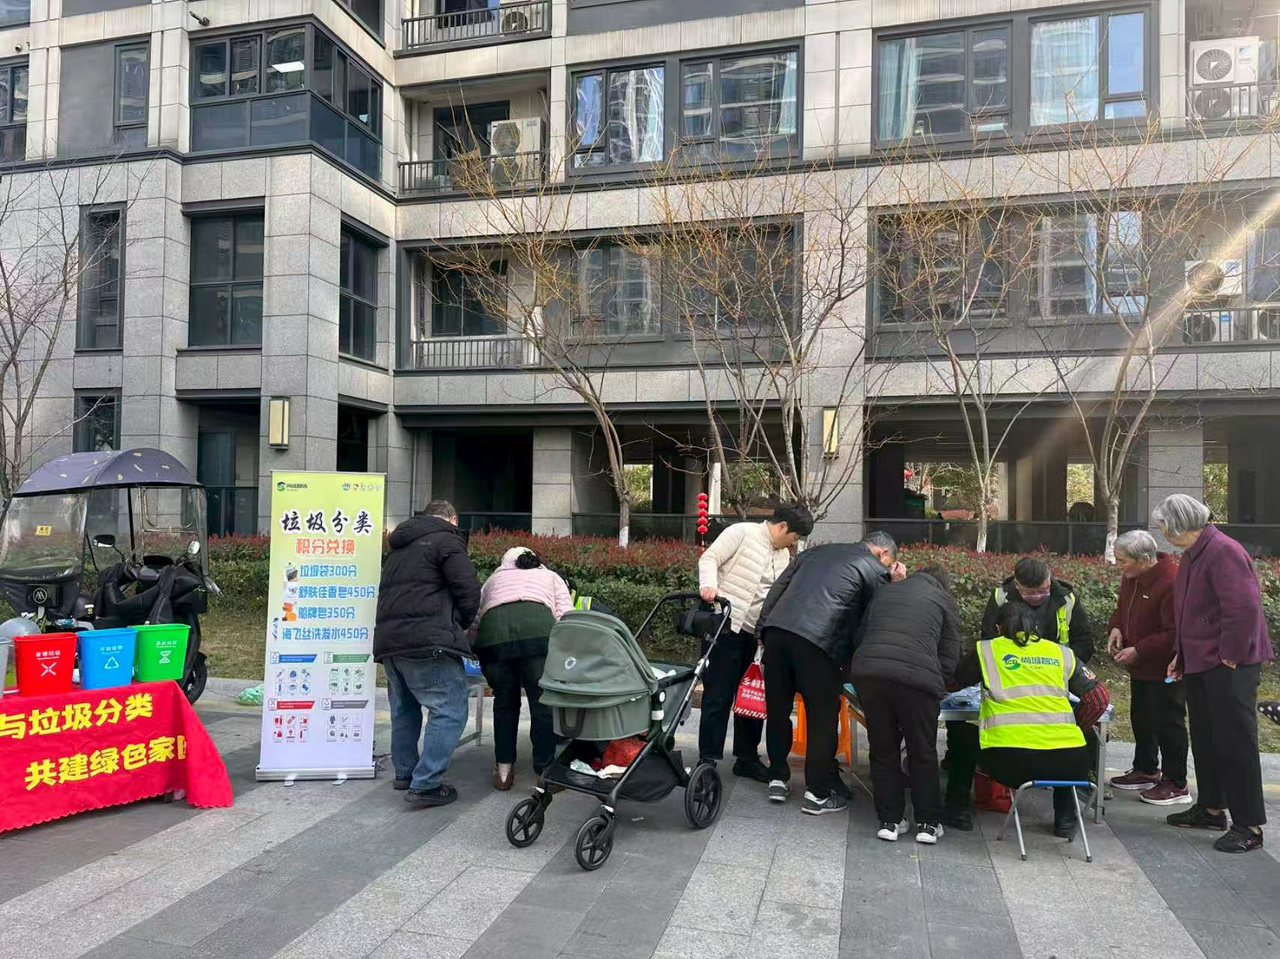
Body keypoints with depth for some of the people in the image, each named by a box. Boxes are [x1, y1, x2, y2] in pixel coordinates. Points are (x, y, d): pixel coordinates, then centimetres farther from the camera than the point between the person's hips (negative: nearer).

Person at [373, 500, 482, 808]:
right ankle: (425, 786, -8)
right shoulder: (446, 541, -1)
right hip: (426, 643, -9)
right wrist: (460, 625, 9)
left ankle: (405, 773, 32)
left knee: (404, 709, 23)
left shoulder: (400, 547, 25)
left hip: (387, 641, 9)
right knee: (449, 712, -4)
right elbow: (469, 592, -11)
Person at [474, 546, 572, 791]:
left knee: (504, 702, 19)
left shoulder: (493, 579, 38)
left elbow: (477, 614, 28)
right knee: (543, 702, 7)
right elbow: (566, 617, 17)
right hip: (537, 630, -2)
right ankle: (545, 773, 11)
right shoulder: (550, 576, 33)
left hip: (492, 633, 2)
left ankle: (503, 769, 23)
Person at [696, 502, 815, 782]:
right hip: (726, 625, -7)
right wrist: (708, 585, -28)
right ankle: (708, 759, 4)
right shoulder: (742, 533, -5)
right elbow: (709, 559, -10)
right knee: (719, 696, -4)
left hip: (757, 633, 8)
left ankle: (747, 758, 23)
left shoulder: (784, 555, 17)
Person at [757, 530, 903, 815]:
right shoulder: (876, 570, 10)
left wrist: (764, 627, 20)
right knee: (822, 717, 9)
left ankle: (778, 779, 29)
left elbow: (778, 587, 20)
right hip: (818, 640, -5)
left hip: (775, 629, 6)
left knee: (778, 708, 18)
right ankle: (818, 794, 16)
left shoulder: (817, 551, 25)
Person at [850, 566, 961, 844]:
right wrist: (936, 687, 25)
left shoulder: (885, 591, 29)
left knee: (883, 751, 16)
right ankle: (928, 823, 21)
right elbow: (949, 657, 12)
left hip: (867, 672, 3)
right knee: (923, 754, 15)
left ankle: (889, 821, 20)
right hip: (917, 678, -3)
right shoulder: (944, 600, 18)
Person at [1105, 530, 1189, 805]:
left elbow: (1175, 634, -27)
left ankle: (1176, 784, 14)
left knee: (1168, 723, 0)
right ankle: (1146, 770, 36)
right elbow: (1123, 607, 18)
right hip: (1141, 668, 10)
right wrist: (1116, 627, -2)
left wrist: (1138, 651, -25)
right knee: (1141, 719, 20)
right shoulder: (1132, 578, 2)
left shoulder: (1172, 583, -28)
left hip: (1165, 670, -9)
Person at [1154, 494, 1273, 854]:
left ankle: (1249, 825, 7)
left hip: (1229, 666, -10)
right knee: (1205, 739, 17)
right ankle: (1211, 808, 29)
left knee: (1235, 742, -3)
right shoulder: (1192, 555, 13)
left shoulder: (1223, 552, -19)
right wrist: (1181, 655, 17)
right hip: (1200, 664, 10)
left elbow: (1244, 609, -25)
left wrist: (1229, 656, -18)